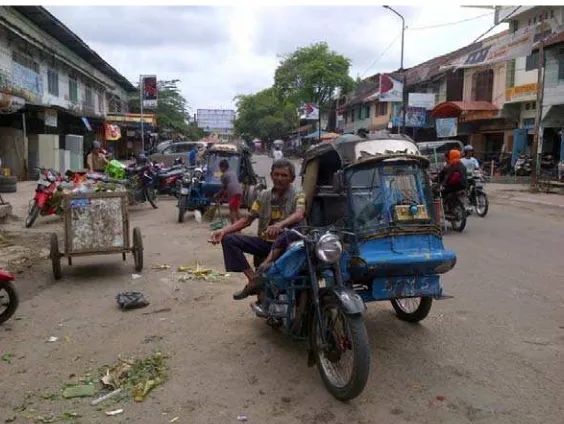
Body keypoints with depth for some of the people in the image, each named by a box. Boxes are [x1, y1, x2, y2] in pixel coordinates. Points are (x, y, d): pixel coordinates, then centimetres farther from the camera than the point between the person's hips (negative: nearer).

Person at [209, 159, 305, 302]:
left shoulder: (298, 195, -3)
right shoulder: (263, 196, 11)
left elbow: (299, 215, -24)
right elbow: (248, 220, 10)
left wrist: (280, 225, -45)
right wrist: (223, 230, -4)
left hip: (284, 243, -5)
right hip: (264, 241, 5)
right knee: (228, 239, -12)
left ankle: (263, 270, -36)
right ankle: (253, 279, -19)